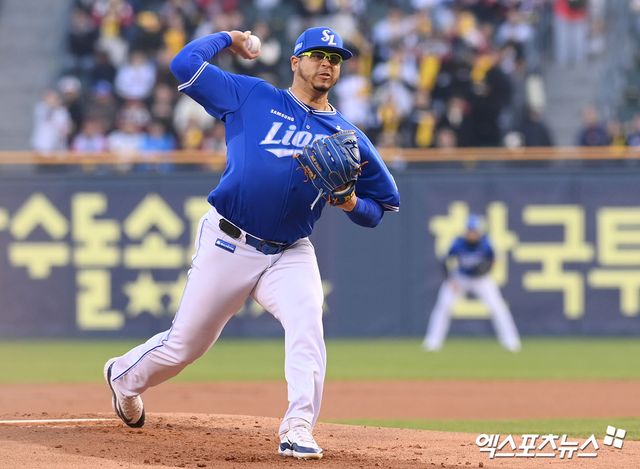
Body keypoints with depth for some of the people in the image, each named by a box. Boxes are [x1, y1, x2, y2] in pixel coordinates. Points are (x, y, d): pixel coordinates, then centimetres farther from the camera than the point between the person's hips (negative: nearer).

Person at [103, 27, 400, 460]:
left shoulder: (347, 135, 9)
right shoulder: (251, 96, 3)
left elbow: (382, 205, 12)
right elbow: (185, 64, -2)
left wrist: (350, 203, -10)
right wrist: (228, 38, 12)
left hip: (290, 255, 2)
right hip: (228, 244, -2)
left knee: (306, 323, -27)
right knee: (185, 343, 7)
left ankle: (298, 430, -32)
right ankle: (125, 377, 37)